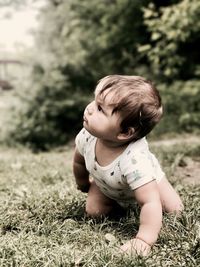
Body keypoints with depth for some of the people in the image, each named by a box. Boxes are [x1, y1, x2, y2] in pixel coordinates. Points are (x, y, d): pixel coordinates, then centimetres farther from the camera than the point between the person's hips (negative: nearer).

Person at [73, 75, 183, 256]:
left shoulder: (134, 160, -50)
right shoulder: (86, 137, -33)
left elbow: (151, 203, -48)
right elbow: (79, 162, -8)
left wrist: (144, 240, -55)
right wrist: (83, 185, 9)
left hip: (147, 180, -3)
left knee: (174, 210, -5)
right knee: (94, 212, -7)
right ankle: (117, 202, 25)